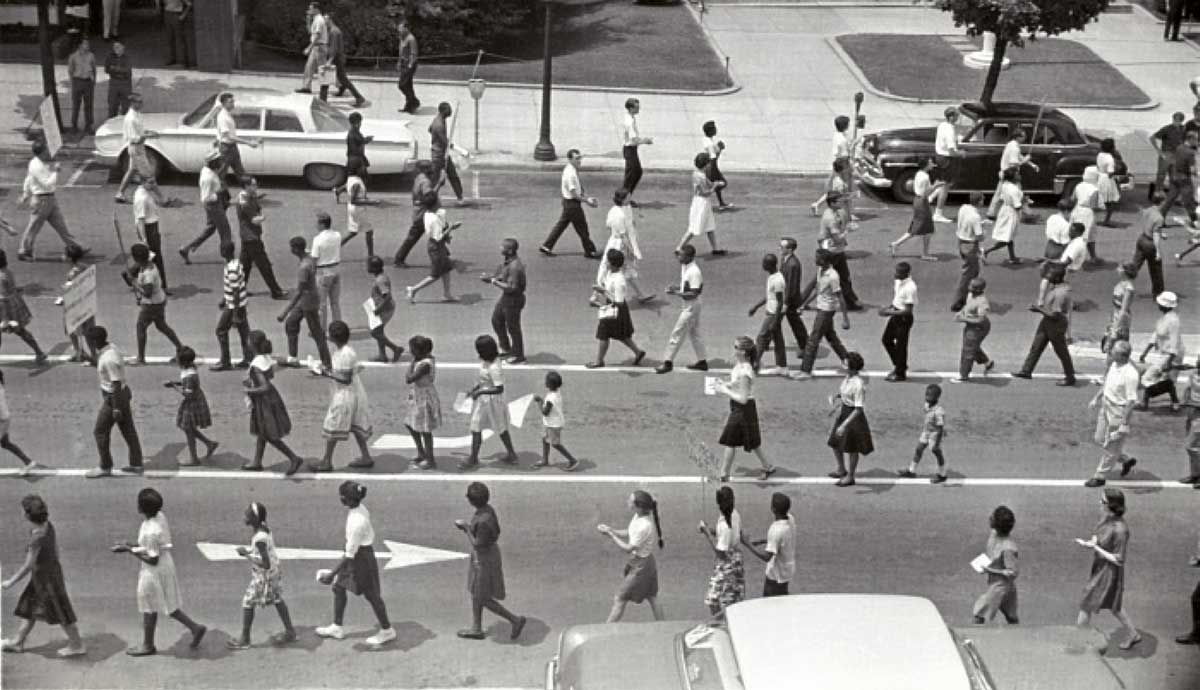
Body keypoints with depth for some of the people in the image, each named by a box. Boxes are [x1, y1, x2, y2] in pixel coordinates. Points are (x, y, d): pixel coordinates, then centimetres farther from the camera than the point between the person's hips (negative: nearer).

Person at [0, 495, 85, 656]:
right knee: (30, 607, 21)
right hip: (52, 569, 9)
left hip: (46, 578, -9)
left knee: (59, 611, 8)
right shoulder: (48, 525, -7)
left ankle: (77, 645, 23)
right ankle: (18, 641, 36)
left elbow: (28, 566, -26)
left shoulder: (38, 537, -31)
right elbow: (55, 547, 7)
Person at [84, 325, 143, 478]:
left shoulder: (109, 360, -29)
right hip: (123, 393, 9)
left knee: (100, 432, 5)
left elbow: (116, 384, -25)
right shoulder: (110, 347, 0)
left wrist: (116, 409, -21)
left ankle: (105, 467, 17)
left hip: (114, 398, -9)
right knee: (128, 430, 16)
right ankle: (136, 464, 25)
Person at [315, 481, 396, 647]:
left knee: (371, 595, 11)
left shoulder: (357, 523, -35)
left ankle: (387, 631, 31)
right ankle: (337, 628, 34)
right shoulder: (359, 508, -9)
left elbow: (350, 555, -28)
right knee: (338, 587, 19)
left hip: (361, 557, -9)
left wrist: (332, 574, -21)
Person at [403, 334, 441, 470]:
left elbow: (409, 379, -31)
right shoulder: (429, 358, 0)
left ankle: (430, 460, 17)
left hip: (425, 399, -10)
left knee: (425, 430, 4)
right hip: (418, 398, 10)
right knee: (410, 424, 22)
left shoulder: (425, 365, -29)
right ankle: (421, 453, 35)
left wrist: (412, 362, -24)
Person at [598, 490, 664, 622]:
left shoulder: (644, 526, -30)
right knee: (652, 598, 18)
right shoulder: (638, 517, -3)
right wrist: (610, 530, -3)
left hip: (641, 566, -9)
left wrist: (610, 534, -19)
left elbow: (628, 548, -24)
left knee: (619, 599, 1)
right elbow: (629, 534, 11)